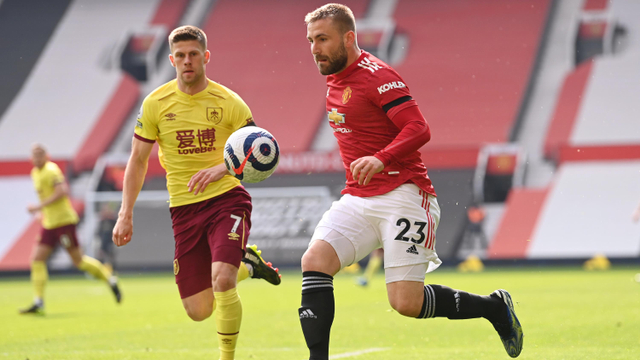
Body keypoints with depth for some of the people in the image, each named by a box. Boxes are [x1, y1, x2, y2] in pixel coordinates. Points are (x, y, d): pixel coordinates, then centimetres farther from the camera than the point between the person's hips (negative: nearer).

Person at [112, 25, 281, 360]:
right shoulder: (155, 104, 0)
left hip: (227, 198, -3)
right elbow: (138, 160, 8)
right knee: (198, 311, 2)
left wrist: (222, 168, -26)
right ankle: (247, 264, 33)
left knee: (221, 280, -27)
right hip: (184, 207, 3)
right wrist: (126, 214, 1)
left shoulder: (228, 102, -5)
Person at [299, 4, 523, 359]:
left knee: (407, 303, -12)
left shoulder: (376, 76, -11)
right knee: (314, 261, -17)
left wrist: (381, 159, -36)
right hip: (358, 198, 8)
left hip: (400, 195, -8)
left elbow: (419, 129, -21)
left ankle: (495, 307, 12)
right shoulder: (335, 80, 16)